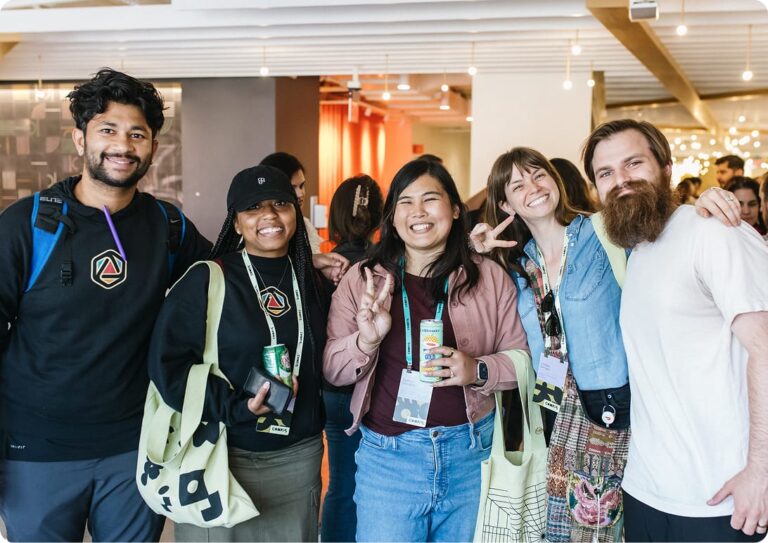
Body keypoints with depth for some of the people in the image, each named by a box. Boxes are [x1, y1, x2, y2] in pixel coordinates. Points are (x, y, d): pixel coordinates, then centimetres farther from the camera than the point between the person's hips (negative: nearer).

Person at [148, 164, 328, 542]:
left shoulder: (312, 282, 6)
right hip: (222, 458, -4)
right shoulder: (207, 280, -9)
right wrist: (238, 407, -22)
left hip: (299, 458, 4)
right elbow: (168, 364, -14)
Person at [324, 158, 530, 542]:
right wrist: (365, 341, -19)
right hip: (387, 457, -1)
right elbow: (331, 369, 2)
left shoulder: (490, 277, 2)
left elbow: (521, 356, 5)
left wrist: (478, 370, -15)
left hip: (472, 454, 1)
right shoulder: (361, 279, 1)